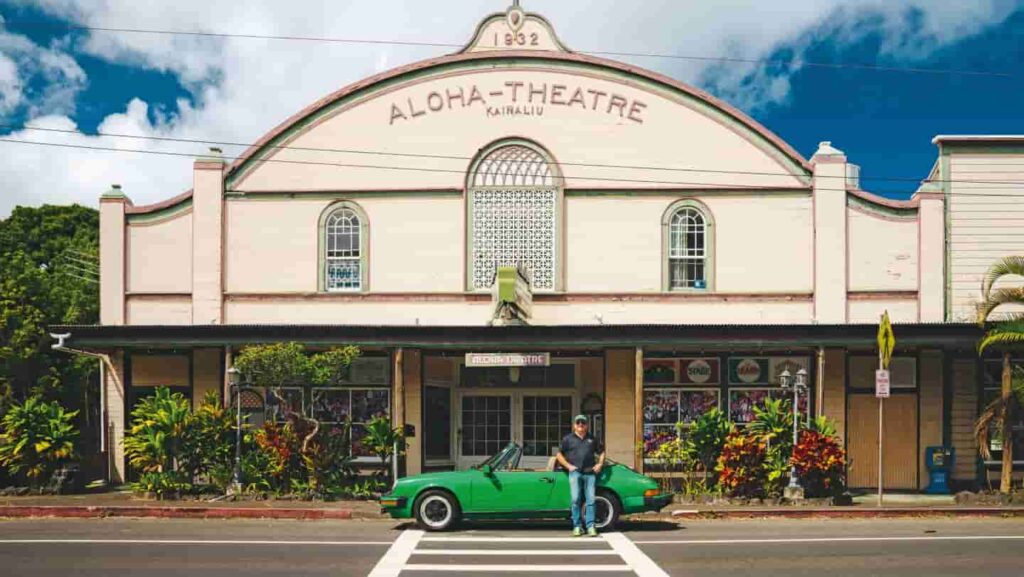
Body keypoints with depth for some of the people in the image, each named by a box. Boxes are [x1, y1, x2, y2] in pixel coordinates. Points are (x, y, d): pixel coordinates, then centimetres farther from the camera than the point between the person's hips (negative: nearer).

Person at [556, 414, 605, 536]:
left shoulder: (592, 439, 17)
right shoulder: (568, 439, 11)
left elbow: (601, 452, 25)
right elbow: (559, 455, 11)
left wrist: (600, 464, 9)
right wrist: (568, 466, -1)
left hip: (590, 473, 2)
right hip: (575, 472, -2)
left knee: (590, 500, -3)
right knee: (575, 499, -9)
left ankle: (590, 526, 0)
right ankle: (577, 526, -2)